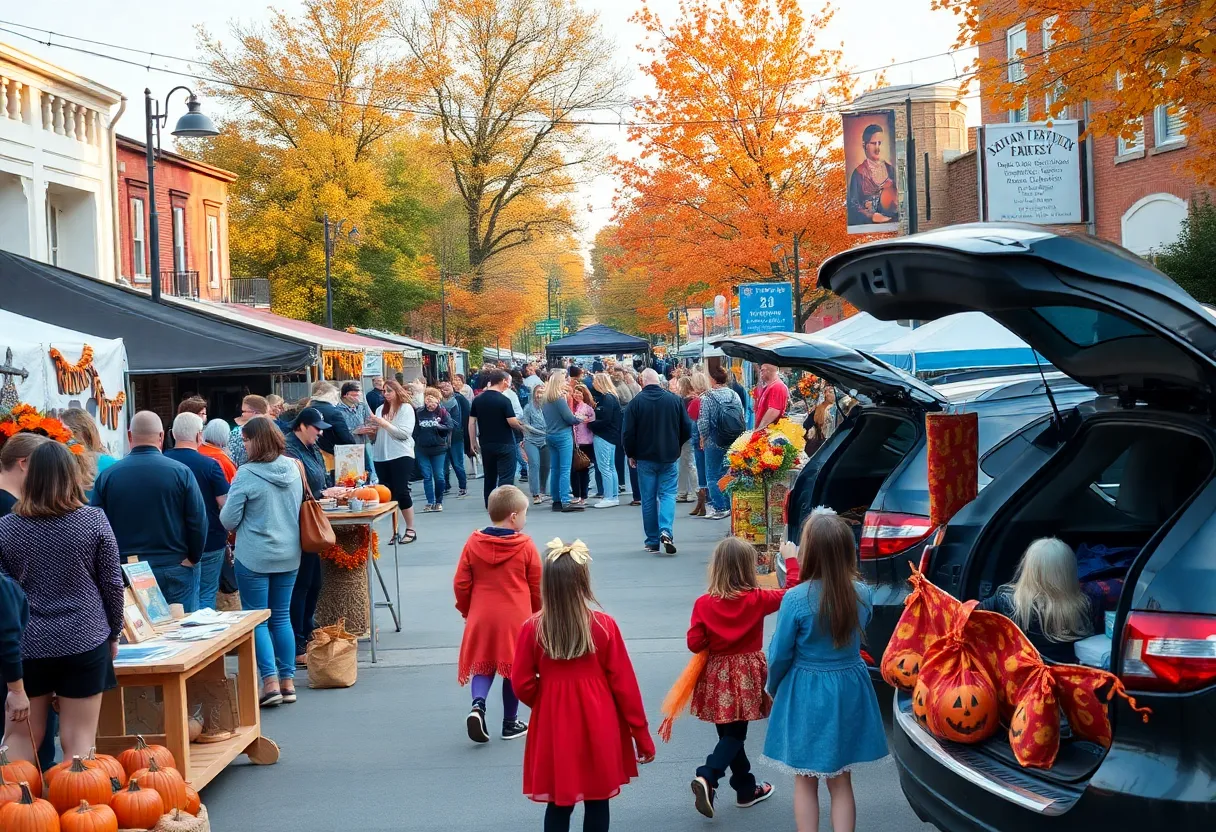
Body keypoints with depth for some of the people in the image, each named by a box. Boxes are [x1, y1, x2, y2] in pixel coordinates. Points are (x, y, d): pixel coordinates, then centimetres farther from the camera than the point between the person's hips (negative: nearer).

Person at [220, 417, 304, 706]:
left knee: (257, 619, 3)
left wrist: (244, 524, 9)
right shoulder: (294, 468, 1)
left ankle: (270, 682, -4)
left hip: (254, 557, -5)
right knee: (282, 617, 14)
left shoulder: (247, 475, -17)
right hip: (289, 554, 5)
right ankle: (288, 680, 15)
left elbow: (228, 520, -12)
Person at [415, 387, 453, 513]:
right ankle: (430, 502, 7)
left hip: (438, 449, -1)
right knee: (427, 476, 3)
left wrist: (436, 427, -14)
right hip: (422, 449, 1)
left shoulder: (442, 412, -1)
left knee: (439, 476, 1)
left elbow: (449, 427, -9)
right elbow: (414, 429, 0)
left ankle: (439, 502, 14)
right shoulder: (418, 413, 1)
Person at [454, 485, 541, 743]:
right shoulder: (526, 546, -9)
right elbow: (537, 587, -2)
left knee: (483, 665, 14)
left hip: (481, 617, 2)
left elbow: (460, 584, 0)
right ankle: (510, 723, 19)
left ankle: (478, 704, -12)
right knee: (514, 669, 11)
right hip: (516, 618, -2)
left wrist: (466, 611, 16)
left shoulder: (473, 543, -3)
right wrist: (537, 614, 15)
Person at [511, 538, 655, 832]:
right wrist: (641, 734, 3)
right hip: (598, 729, 0)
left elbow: (522, 685, -5)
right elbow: (624, 684, -7)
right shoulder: (604, 626, -12)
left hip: (554, 730, 1)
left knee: (558, 805, 11)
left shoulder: (532, 629, -10)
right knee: (597, 803, 12)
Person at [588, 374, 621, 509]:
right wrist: (591, 420, 3)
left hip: (604, 436, -10)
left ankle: (609, 498, -6)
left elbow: (605, 420, -21)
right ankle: (614, 496, 18)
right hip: (610, 437, 10)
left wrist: (590, 423, -12)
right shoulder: (609, 397, 14)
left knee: (604, 467, -7)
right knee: (610, 467, 13)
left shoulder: (607, 399, -16)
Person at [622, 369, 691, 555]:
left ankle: (652, 541, 10)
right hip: (669, 457, 1)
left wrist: (631, 455, 7)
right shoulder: (674, 400, -3)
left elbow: (628, 434, -8)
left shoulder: (636, 402, -9)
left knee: (648, 498, 7)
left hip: (645, 458, -1)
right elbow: (687, 429, 2)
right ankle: (666, 531, -18)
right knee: (668, 494, 5)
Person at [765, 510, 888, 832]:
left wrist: (773, 689, 11)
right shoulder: (863, 594, -8)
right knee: (840, 781, 15)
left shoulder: (796, 599, -21)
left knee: (806, 782, 13)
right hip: (849, 693, 3)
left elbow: (780, 655, -13)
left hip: (806, 694, -3)